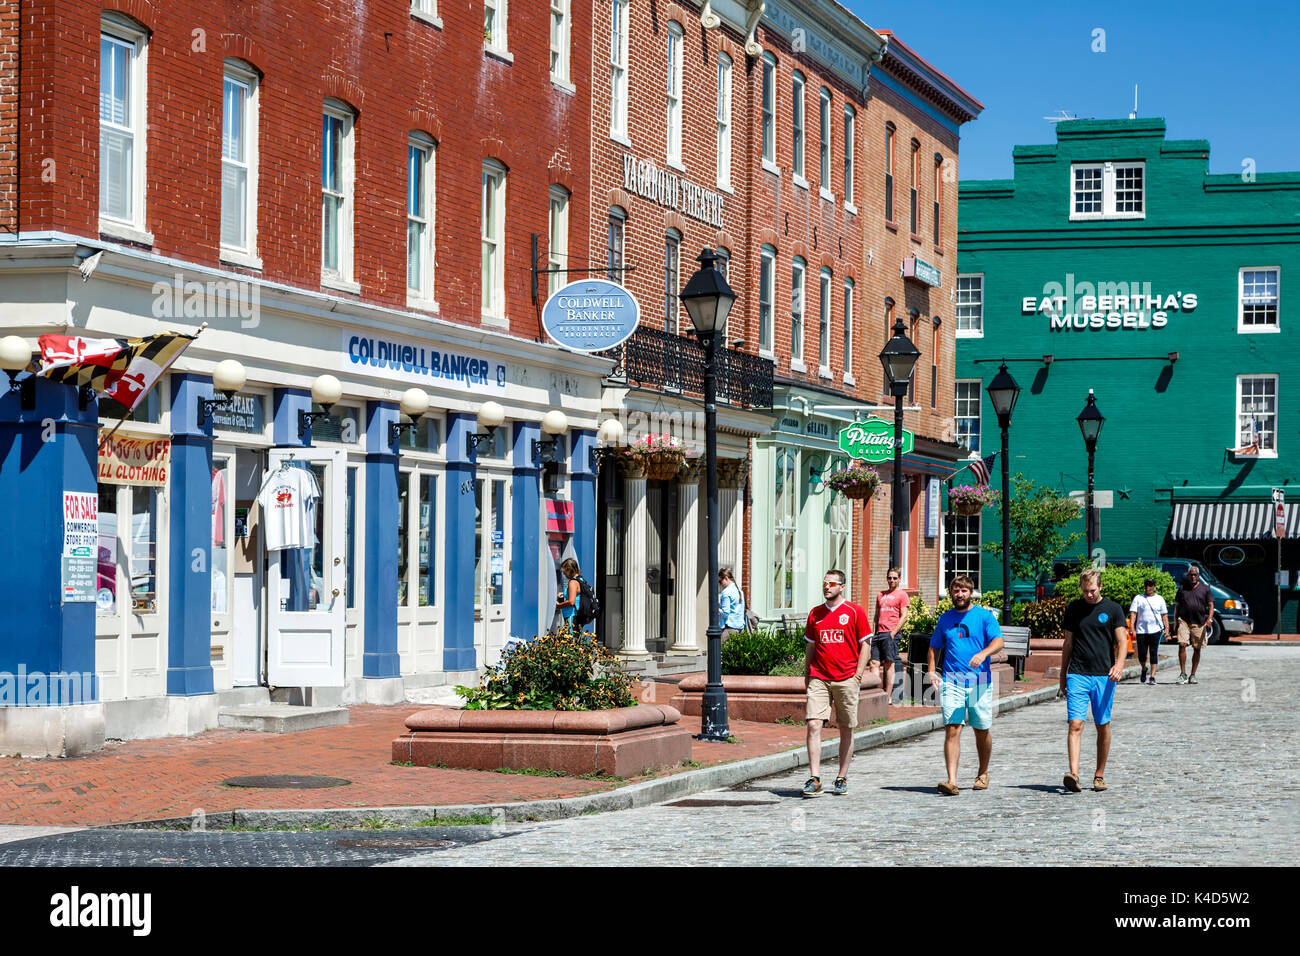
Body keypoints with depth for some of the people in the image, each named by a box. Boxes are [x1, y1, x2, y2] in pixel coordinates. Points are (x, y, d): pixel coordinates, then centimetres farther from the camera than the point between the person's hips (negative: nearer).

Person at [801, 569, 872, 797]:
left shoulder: (854, 612, 0)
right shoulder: (815, 614, 11)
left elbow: (865, 646, 1)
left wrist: (857, 676, -7)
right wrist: (806, 675, 11)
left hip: (846, 680, -2)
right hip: (819, 679, 2)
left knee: (846, 730, 5)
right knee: (813, 725, -12)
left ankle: (842, 779, 17)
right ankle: (815, 780, -13)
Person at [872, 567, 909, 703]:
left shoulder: (902, 595, 1)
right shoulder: (881, 595, 21)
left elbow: (903, 617, -5)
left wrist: (893, 633, -13)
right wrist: (874, 632, 11)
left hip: (891, 633, -6)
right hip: (878, 634, 6)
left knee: (889, 664, -7)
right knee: (874, 663, -2)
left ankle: (888, 697, -6)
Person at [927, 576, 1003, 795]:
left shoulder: (984, 616, 2)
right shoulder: (945, 619, 12)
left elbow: (998, 641, -9)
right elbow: (933, 648, 21)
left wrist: (983, 653, -29)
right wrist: (932, 671, 5)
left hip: (980, 682, -1)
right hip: (952, 682, 1)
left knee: (982, 731, 10)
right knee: (952, 730, -11)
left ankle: (983, 773, 32)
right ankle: (952, 781, -18)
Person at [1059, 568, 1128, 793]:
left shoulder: (1113, 609, 4)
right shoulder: (1073, 608, 9)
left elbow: (1122, 641, 0)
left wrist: (1119, 664, -19)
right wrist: (1062, 675, 16)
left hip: (1103, 675, 0)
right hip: (1077, 675, 1)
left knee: (1103, 727, 6)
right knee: (1075, 724, -12)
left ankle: (1099, 775, 18)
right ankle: (1074, 775, -22)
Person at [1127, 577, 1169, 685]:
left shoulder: (1159, 599, 11)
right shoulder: (1138, 598, 8)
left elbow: (1164, 615, 12)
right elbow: (1133, 613, 3)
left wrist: (1166, 628, 1)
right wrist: (1131, 627, -9)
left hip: (1156, 630, 0)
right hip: (1141, 630, 0)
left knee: (1154, 653, -6)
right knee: (1141, 654, 0)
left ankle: (1152, 676, -2)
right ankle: (1144, 670, 30)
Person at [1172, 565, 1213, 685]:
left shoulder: (1205, 588, 8)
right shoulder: (1182, 588, 12)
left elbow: (1211, 605, 4)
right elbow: (1177, 606, 14)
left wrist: (1209, 619, -12)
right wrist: (1175, 620, 5)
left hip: (1199, 623, 0)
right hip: (1184, 621, 0)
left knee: (1197, 648, 4)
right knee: (1182, 645, -14)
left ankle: (1193, 675, 13)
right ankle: (1183, 674, -10)